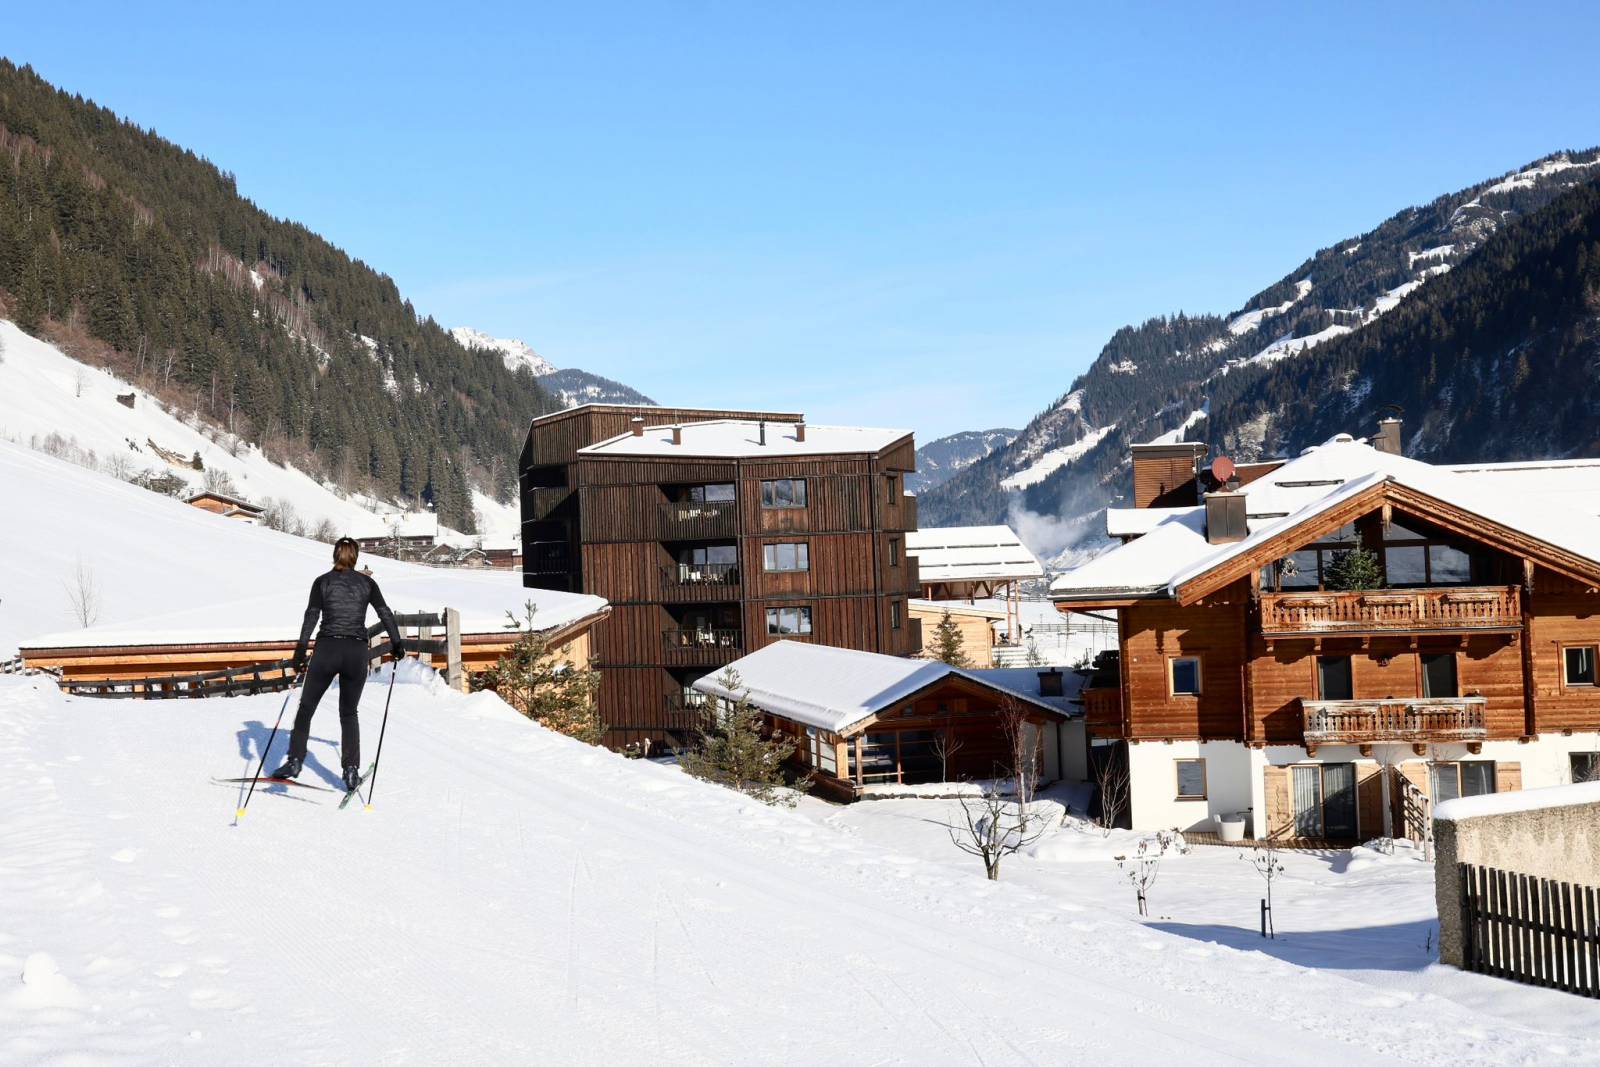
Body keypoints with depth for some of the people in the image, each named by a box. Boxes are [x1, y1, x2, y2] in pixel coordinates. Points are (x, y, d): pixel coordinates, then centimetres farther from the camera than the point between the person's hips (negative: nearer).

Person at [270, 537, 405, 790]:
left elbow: (311, 616, -5)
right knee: (349, 713, 14)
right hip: (357, 653, 1)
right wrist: (397, 643, 17)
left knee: (306, 708, 12)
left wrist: (301, 649, -9)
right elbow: (385, 614, 6)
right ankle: (351, 770, 6)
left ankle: (295, 761, 2)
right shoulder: (366, 582, 8)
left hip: (327, 649, -1)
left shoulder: (322, 582, 5)